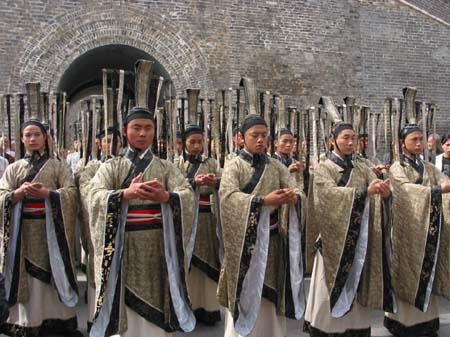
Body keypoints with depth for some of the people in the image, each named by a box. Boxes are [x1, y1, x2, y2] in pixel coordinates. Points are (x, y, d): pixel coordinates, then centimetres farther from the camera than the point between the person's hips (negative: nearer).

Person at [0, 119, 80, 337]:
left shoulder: (58, 166, 6)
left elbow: (71, 192, -6)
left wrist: (47, 193, -20)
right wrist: (19, 193, -18)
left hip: (51, 228, -1)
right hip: (24, 231, 1)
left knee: (54, 273, 1)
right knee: (27, 275, 1)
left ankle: (58, 318, 10)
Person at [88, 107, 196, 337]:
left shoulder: (166, 167, 7)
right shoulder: (111, 167, 5)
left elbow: (187, 196, -7)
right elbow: (96, 197, -12)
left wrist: (165, 196, -28)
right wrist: (126, 194, -29)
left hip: (158, 246, 1)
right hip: (124, 246, -1)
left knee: (156, 308, 5)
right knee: (128, 306, 4)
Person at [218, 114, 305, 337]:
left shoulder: (276, 166, 9)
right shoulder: (234, 165, -3)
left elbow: (297, 190, -2)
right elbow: (228, 195, -21)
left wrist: (294, 197, -27)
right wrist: (264, 200, -32)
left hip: (272, 239, 4)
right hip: (245, 240, -3)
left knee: (270, 299, 11)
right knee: (246, 296, 2)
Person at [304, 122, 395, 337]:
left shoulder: (362, 168, 11)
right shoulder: (323, 168, -4)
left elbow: (376, 198, -2)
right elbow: (331, 194, -23)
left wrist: (384, 193, -25)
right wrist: (365, 192, -33)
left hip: (360, 238, 4)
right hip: (335, 237, -4)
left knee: (357, 289, 11)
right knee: (332, 291, 1)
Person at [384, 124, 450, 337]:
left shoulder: (429, 168, 13)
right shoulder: (397, 168, -4)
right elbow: (408, 189, -21)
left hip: (428, 227, 5)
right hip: (407, 228, -5)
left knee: (427, 272, 8)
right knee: (407, 274, 0)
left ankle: (425, 319, 17)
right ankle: (405, 320, 8)